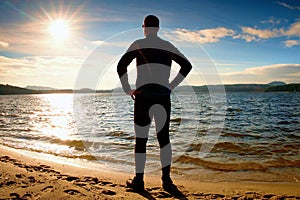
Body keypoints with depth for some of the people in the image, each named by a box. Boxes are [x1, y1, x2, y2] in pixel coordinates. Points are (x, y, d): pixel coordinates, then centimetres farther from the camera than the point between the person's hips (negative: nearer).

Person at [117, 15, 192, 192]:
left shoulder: (138, 44, 3)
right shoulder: (168, 46, 13)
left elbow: (121, 66, -9)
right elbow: (187, 65, 12)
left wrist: (127, 89, 0)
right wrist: (172, 85, 10)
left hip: (143, 95, -3)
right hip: (163, 96, 3)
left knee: (141, 139, 4)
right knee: (164, 137, 11)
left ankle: (138, 181, 14)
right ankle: (167, 180, 11)